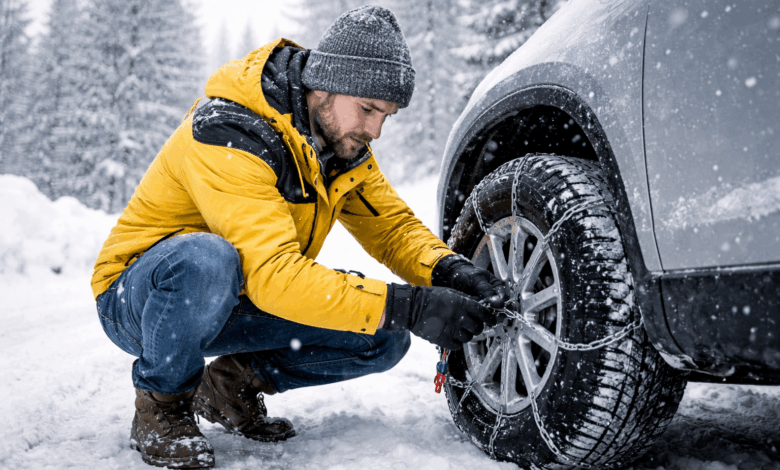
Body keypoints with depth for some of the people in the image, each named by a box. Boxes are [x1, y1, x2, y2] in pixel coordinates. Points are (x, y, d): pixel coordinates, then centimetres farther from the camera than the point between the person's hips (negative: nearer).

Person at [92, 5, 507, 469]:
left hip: (230, 305, 6)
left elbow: (392, 224, -1)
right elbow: (274, 274, -39)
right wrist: (407, 307, -43)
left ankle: (235, 383, 7)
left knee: (385, 338, -11)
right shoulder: (228, 134, -30)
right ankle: (161, 403, -12)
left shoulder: (341, 138, -5)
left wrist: (449, 269, -22)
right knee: (206, 259, -41)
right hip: (136, 299, -6)